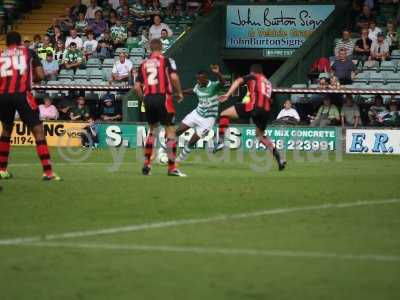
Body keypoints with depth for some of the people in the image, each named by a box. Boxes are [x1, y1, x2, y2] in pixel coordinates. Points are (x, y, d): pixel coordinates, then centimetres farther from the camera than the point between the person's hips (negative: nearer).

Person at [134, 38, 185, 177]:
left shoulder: (144, 64, 13)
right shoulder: (167, 61, 2)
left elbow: (137, 86, 9)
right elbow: (174, 77, -13)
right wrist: (179, 93, 0)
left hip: (148, 99, 5)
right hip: (163, 98, -5)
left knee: (152, 130, 22)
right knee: (171, 131, 1)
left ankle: (146, 164, 20)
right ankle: (171, 168, -4)